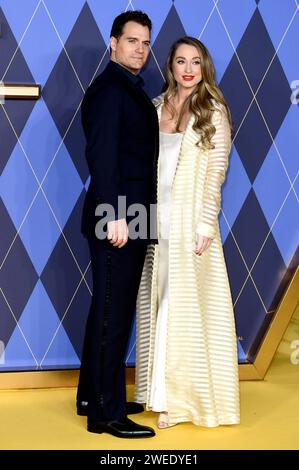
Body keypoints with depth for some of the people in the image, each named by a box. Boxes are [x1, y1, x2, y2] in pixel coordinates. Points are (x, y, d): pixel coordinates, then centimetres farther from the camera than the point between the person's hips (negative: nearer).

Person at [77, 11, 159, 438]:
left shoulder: (132, 91, 17)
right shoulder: (108, 89, -12)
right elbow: (102, 155, -20)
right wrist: (116, 215, -25)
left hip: (131, 218, 10)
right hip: (117, 219, -10)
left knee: (112, 309, 16)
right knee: (112, 313, -4)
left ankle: (93, 395, 28)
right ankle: (105, 413, 4)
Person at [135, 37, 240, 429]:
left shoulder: (213, 112, -1)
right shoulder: (155, 109, 11)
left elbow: (216, 173, -6)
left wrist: (205, 226, -13)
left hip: (190, 220, -4)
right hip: (156, 219, 4)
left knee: (186, 305, -1)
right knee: (157, 305, 7)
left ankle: (181, 398, 10)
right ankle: (164, 393, 18)